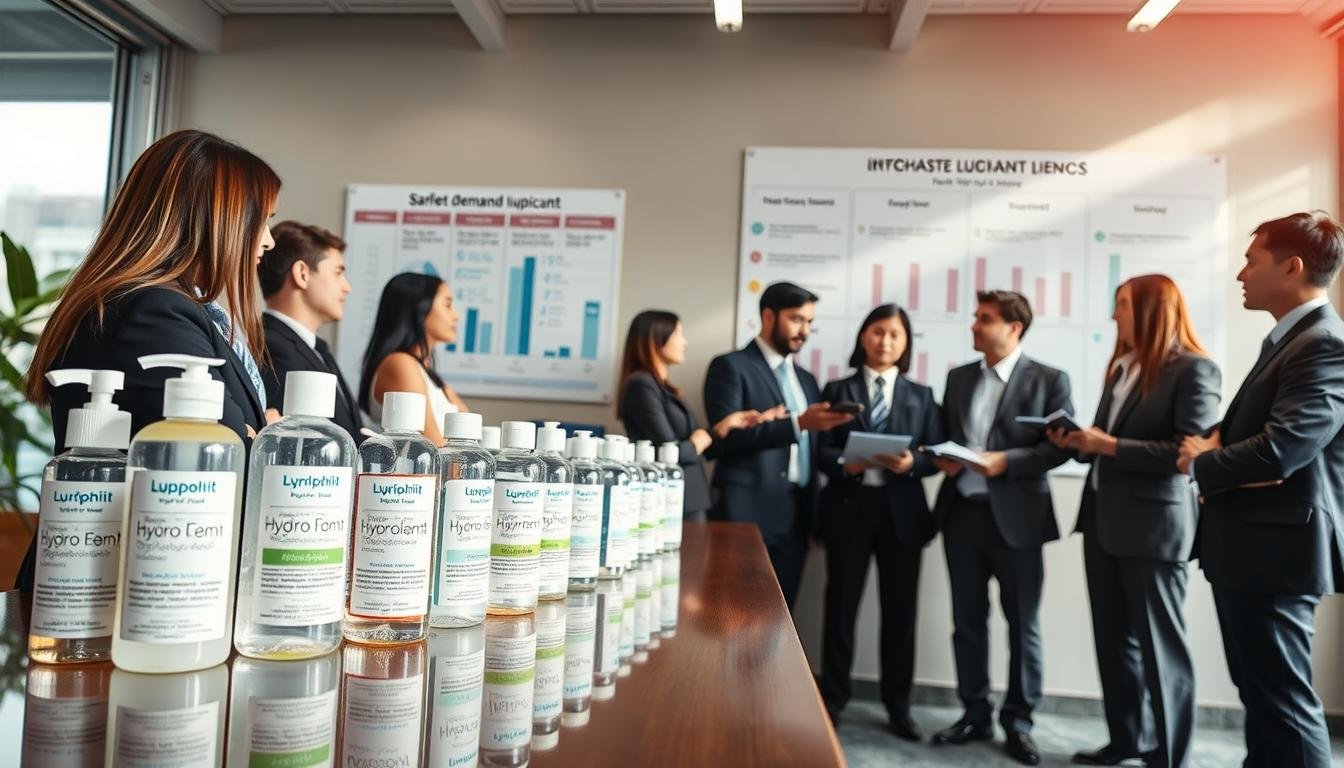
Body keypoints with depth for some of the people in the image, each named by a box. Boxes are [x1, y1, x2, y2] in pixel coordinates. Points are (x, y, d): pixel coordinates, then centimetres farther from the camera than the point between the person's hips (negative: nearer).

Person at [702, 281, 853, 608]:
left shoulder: (806, 379, 20)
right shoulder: (731, 366, -2)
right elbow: (727, 437, -14)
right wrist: (797, 423, -19)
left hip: (797, 517, 6)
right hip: (747, 514, -6)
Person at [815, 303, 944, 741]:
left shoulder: (920, 396, 12)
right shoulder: (838, 390, 7)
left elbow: (937, 455, 4)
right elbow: (822, 450, 0)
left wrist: (910, 464, -16)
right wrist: (846, 463, -20)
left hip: (901, 511, 2)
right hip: (849, 506, -1)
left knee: (901, 609, 9)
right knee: (841, 605, 5)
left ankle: (898, 707, 23)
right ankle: (832, 701, 18)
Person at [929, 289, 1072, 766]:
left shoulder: (1048, 380, -2)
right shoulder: (959, 378, 12)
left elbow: (1062, 445, -8)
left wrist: (1005, 461, -19)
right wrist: (942, 459, -7)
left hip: (1014, 516, -4)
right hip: (962, 512, 4)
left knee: (1022, 624, 7)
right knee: (967, 620, 11)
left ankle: (1018, 722, 22)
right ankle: (975, 714, 25)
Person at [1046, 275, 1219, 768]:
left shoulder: (1193, 369, -9)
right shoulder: (1122, 367, 14)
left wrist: (1110, 445, -19)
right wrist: (1079, 442, -3)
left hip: (1153, 523, -8)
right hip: (1103, 516, 8)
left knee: (1158, 644, 4)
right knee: (1113, 637, 15)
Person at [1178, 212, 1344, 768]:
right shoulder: (1288, 340, 16)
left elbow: (1279, 450, -28)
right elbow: (1244, 425, 17)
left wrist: (1201, 463, -10)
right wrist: (1215, 439, -6)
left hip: (1274, 548, -10)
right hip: (1249, 545, 11)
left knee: (1283, 700, -1)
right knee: (1260, 693, 22)